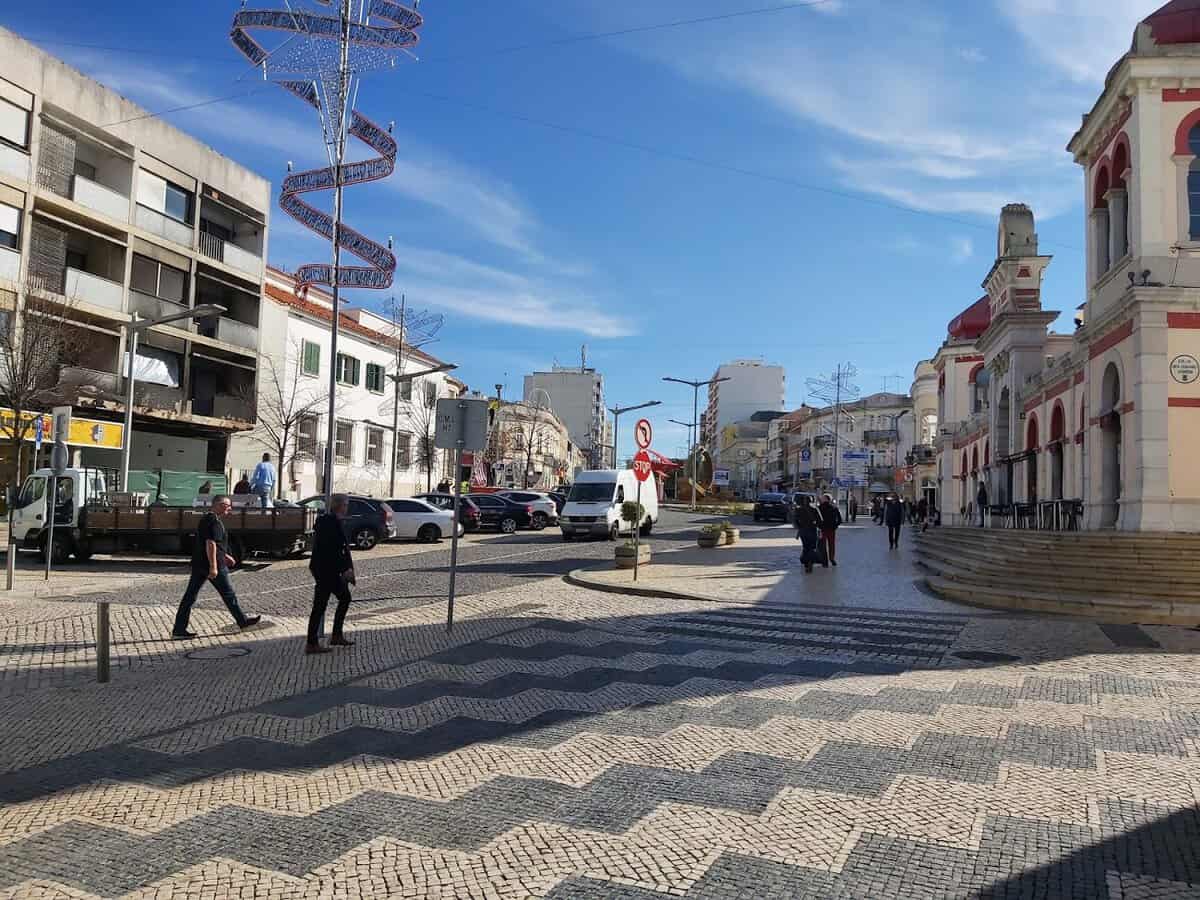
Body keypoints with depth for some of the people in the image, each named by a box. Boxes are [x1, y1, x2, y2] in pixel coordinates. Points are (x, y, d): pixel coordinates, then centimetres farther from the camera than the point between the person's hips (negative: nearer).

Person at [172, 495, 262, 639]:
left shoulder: (206, 519, 17)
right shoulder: (214, 521, -15)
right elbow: (210, 543, -23)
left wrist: (224, 555, 33)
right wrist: (213, 567, -25)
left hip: (198, 564, 10)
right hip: (212, 564, -10)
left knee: (190, 596, 6)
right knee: (228, 594, 4)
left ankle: (178, 630, 6)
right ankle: (243, 622, 16)